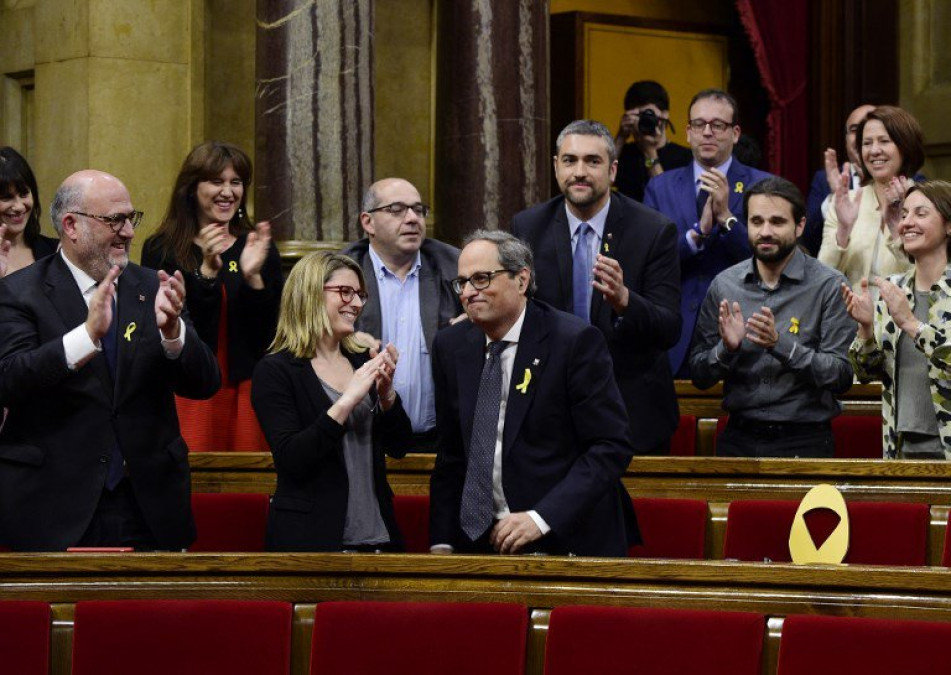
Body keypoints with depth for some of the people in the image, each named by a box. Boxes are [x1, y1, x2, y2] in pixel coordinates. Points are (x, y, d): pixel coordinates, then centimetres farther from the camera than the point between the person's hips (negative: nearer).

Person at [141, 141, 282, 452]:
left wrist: (253, 276, -14)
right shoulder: (160, 250, 3)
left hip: (246, 394, 2)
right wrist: (207, 271, -19)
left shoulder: (259, 249, 9)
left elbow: (272, 332, 2)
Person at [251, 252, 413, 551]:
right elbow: (291, 460, -17)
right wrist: (347, 401, -21)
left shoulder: (362, 362, 10)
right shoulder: (275, 371, -7)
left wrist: (386, 392, -8)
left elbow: (399, 447, 8)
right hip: (311, 537, -5)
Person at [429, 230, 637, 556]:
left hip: (564, 540, -4)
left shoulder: (576, 341, -7)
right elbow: (451, 454, 14)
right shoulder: (450, 346, 10)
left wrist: (541, 518, -18)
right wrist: (442, 542, 4)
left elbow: (612, 446, -11)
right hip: (477, 541, 5)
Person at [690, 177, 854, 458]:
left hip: (803, 442, -3)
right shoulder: (723, 285, 4)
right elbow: (699, 375, 6)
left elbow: (842, 374, -13)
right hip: (739, 438, 3)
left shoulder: (829, 286, -6)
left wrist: (782, 345, -24)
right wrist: (726, 348, -14)